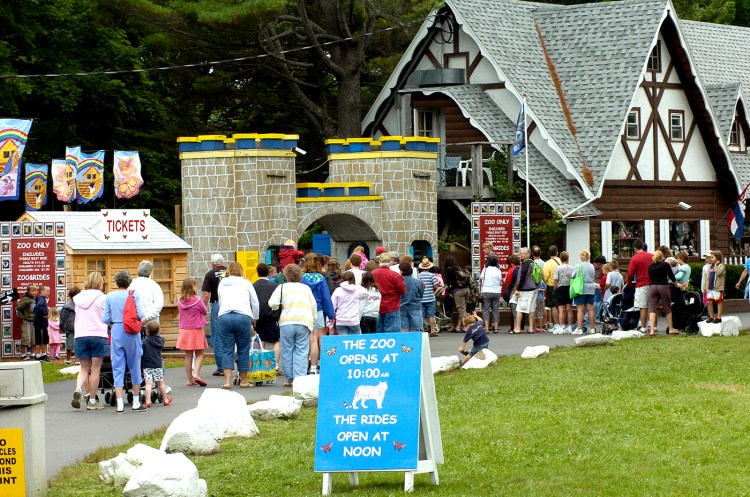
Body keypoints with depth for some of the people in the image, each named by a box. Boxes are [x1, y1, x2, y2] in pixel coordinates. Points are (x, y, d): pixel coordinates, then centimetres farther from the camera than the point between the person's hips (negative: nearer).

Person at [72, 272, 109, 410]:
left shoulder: (78, 298, 10)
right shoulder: (101, 298, -4)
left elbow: (76, 319, 15)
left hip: (80, 335, 4)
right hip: (98, 334, -4)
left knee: (84, 368, 12)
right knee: (95, 369, 3)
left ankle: (78, 390, -15)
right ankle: (92, 401, 6)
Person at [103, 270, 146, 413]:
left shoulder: (109, 296, 1)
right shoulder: (134, 294, -4)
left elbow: (105, 319, -2)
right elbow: (141, 315, -11)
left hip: (116, 332, 1)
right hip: (132, 332, -1)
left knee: (118, 368, 4)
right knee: (134, 366, 11)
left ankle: (120, 405, -3)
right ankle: (136, 403, 17)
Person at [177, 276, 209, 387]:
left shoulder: (180, 301, -3)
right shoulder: (197, 300, -15)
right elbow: (205, 312, -1)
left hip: (184, 331, 4)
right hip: (196, 331, -4)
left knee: (188, 355, 10)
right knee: (199, 354, 7)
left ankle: (189, 380, 11)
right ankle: (196, 374, -12)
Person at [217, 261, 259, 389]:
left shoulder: (222, 284, 20)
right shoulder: (245, 283, 13)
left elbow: (220, 302, 19)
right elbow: (255, 303, 14)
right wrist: (254, 319, 27)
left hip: (224, 316, 2)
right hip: (243, 316, -2)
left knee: (227, 350, 3)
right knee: (243, 350, 7)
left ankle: (227, 381, -6)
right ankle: (243, 381, 14)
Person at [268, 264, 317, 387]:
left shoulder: (282, 287, 6)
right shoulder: (306, 288, 15)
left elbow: (272, 303, -5)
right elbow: (313, 306, 15)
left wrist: (278, 307, 16)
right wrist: (313, 321, 22)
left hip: (287, 322, -2)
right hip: (304, 321, 2)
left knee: (287, 351, 6)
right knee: (301, 351, 0)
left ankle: (290, 379, 8)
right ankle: (300, 379, -8)